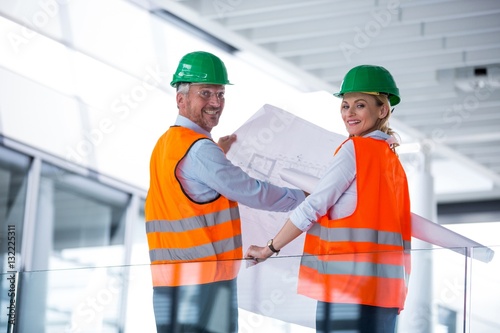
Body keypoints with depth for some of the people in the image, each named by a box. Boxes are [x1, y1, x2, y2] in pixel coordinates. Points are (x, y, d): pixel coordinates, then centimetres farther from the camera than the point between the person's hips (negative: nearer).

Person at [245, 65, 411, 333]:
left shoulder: (355, 149, -6)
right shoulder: (392, 158, 18)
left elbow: (312, 207, -8)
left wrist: (269, 249, 0)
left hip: (350, 284, -8)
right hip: (385, 289, 8)